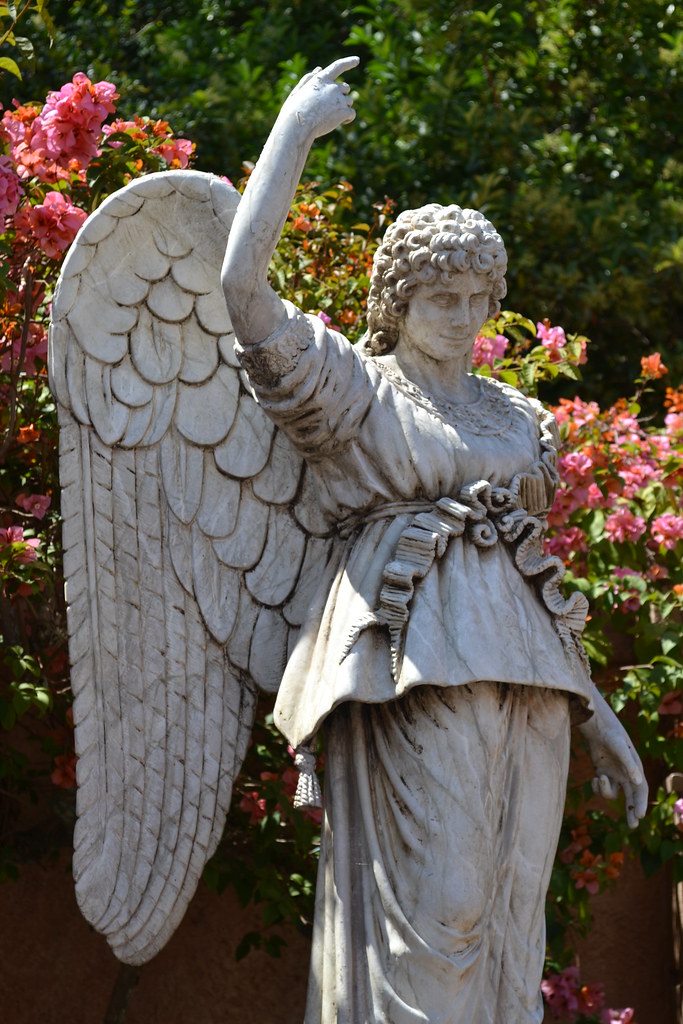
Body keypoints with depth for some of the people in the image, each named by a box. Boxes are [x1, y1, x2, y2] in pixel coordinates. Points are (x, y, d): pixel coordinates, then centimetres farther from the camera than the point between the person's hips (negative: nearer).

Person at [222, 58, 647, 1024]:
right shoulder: (351, 386, 6)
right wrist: (296, 125, -4)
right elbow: (242, 283, -9)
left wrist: (597, 714, 20)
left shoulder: (511, 413, 22)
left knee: (508, 923, 3)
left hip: (526, 678, 6)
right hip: (418, 662, -6)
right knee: (435, 913, -14)